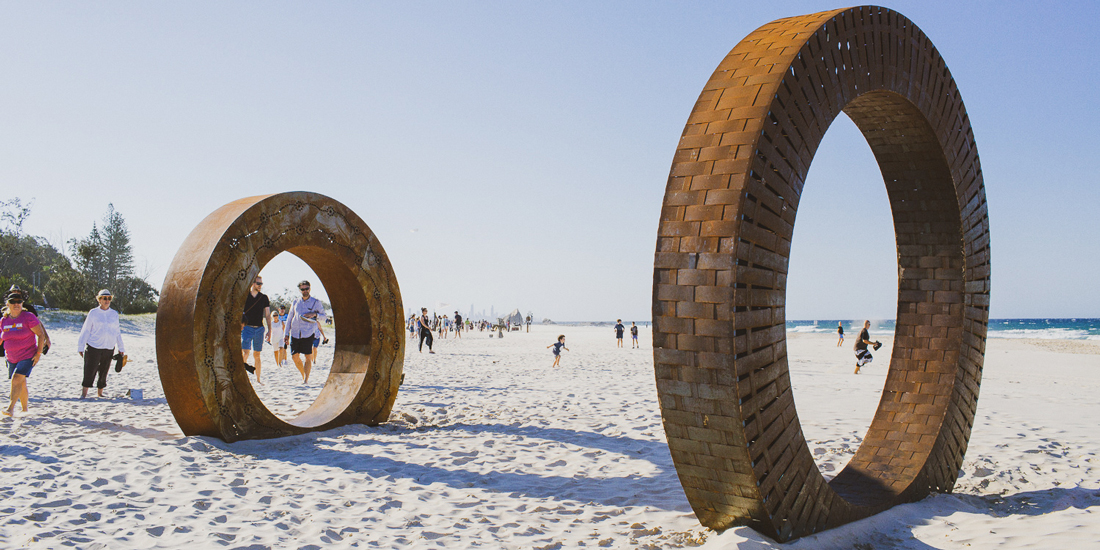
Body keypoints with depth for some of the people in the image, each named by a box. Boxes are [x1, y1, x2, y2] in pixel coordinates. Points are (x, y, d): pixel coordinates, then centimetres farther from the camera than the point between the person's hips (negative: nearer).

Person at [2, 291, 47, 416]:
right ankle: (25, 409, 26)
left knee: (17, 379, -21)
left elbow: (41, 334, -9)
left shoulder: (28, 317, -10)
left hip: (28, 356, -5)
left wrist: (38, 353, -14)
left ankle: (11, 408, -20)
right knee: (21, 384, 12)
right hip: (11, 358, 5)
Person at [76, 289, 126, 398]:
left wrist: (121, 348, 16)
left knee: (104, 372, 6)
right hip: (93, 347, -3)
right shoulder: (93, 313, 3)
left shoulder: (114, 314, 11)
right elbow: (85, 331, 5)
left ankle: (99, 393, 16)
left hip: (109, 348, 3)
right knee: (89, 371, -8)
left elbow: (117, 332, 18)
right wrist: (80, 347, 2)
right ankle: (83, 393, -2)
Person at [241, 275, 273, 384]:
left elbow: (267, 315, 9)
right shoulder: (244, 296, 3)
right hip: (247, 327, -2)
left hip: (259, 328, 2)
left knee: (257, 355, 6)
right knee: (245, 352, -15)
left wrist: (269, 330, 2)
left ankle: (258, 379, 10)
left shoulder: (264, 297, 10)